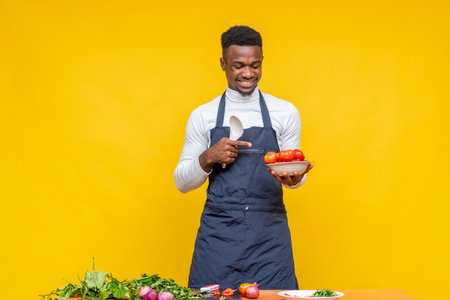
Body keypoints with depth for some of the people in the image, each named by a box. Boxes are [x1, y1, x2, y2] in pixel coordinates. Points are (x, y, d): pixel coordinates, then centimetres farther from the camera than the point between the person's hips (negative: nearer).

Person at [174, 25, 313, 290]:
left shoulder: (285, 112, 7)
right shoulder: (203, 116, 6)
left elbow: (295, 173, 9)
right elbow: (182, 182, 8)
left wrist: (293, 178, -15)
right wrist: (208, 158, -11)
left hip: (270, 239, 0)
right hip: (218, 236, 0)